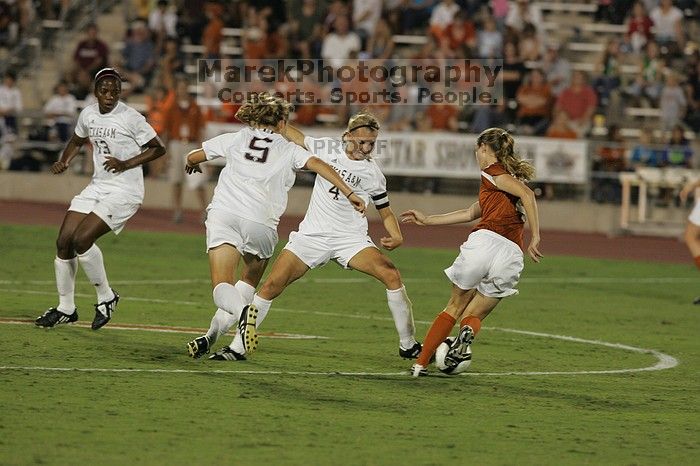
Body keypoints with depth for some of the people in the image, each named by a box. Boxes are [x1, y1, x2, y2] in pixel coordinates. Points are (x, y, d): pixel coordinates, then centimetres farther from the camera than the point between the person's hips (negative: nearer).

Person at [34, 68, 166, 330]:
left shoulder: (130, 118, -14)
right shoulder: (88, 114, 6)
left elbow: (158, 148, -8)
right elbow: (77, 141, 25)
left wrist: (126, 164, -18)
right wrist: (64, 163, 6)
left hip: (125, 192, -7)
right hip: (97, 187, 7)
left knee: (81, 239, -21)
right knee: (63, 242, 1)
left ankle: (106, 297, -1)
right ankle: (65, 309, 16)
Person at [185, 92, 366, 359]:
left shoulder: (235, 139, 20)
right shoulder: (288, 150, 15)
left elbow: (193, 157, 28)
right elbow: (318, 165, -1)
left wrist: (192, 165, 51)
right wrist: (349, 193, -4)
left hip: (223, 214, 0)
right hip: (261, 223, 0)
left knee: (222, 289, -8)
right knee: (250, 280, 24)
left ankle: (242, 311, -43)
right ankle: (212, 336, 13)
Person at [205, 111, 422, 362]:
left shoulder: (373, 174, 1)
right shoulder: (328, 148, 2)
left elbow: (386, 212, 11)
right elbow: (294, 136, 17)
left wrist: (397, 237, -7)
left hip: (351, 238, -1)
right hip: (312, 235, 1)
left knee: (390, 274, -21)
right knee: (272, 285, -9)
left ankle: (408, 345, -7)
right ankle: (237, 347, 1)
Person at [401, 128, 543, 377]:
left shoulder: (492, 172, 6)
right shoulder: (511, 178, 30)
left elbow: (527, 195, -12)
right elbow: (470, 213, 36)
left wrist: (535, 237, -15)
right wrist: (427, 220, 42)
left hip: (484, 241, -5)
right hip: (512, 254, 6)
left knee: (455, 307, 14)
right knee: (474, 315, 15)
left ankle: (420, 363, 11)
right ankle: (468, 330, -21)